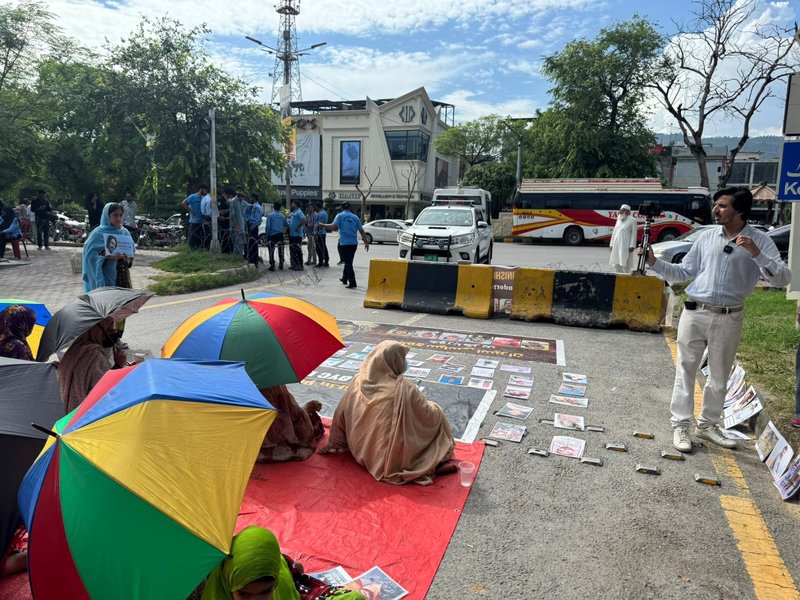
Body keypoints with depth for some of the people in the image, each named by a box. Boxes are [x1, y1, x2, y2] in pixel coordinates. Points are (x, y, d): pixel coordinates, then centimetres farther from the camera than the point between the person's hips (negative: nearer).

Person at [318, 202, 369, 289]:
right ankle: (345, 278, 34)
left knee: (348, 262, -4)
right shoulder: (355, 217, 9)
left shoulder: (340, 216, -1)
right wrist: (366, 242, 10)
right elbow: (362, 231, 6)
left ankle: (352, 283, -12)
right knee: (348, 261, 20)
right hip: (354, 243, 4)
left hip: (344, 243, -4)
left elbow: (333, 226, -14)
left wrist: (323, 226, 0)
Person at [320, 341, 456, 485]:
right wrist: (433, 407, 13)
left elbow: (340, 415, 2)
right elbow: (430, 416, -10)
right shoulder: (405, 389, -23)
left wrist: (334, 443, 16)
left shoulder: (358, 381, -10)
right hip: (394, 459, -5)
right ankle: (437, 464, 9)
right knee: (437, 414, 12)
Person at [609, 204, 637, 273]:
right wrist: (612, 244, 15)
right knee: (616, 263, 8)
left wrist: (632, 246, -15)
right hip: (616, 245, 7)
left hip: (626, 246, -7)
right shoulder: (619, 219, 17)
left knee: (624, 263, -11)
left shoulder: (632, 220, -4)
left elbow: (634, 234, -9)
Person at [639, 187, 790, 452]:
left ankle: (707, 424, 29)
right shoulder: (706, 236, 3)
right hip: (695, 313, 1)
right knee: (686, 370, 3)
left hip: (729, 319, -1)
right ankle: (680, 425, 12)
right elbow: (685, 272, 10)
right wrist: (655, 262, -1)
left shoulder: (760, 240, -2)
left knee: (719, 376, 12)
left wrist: (756, 254, -23)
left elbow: (782, 279, -10)